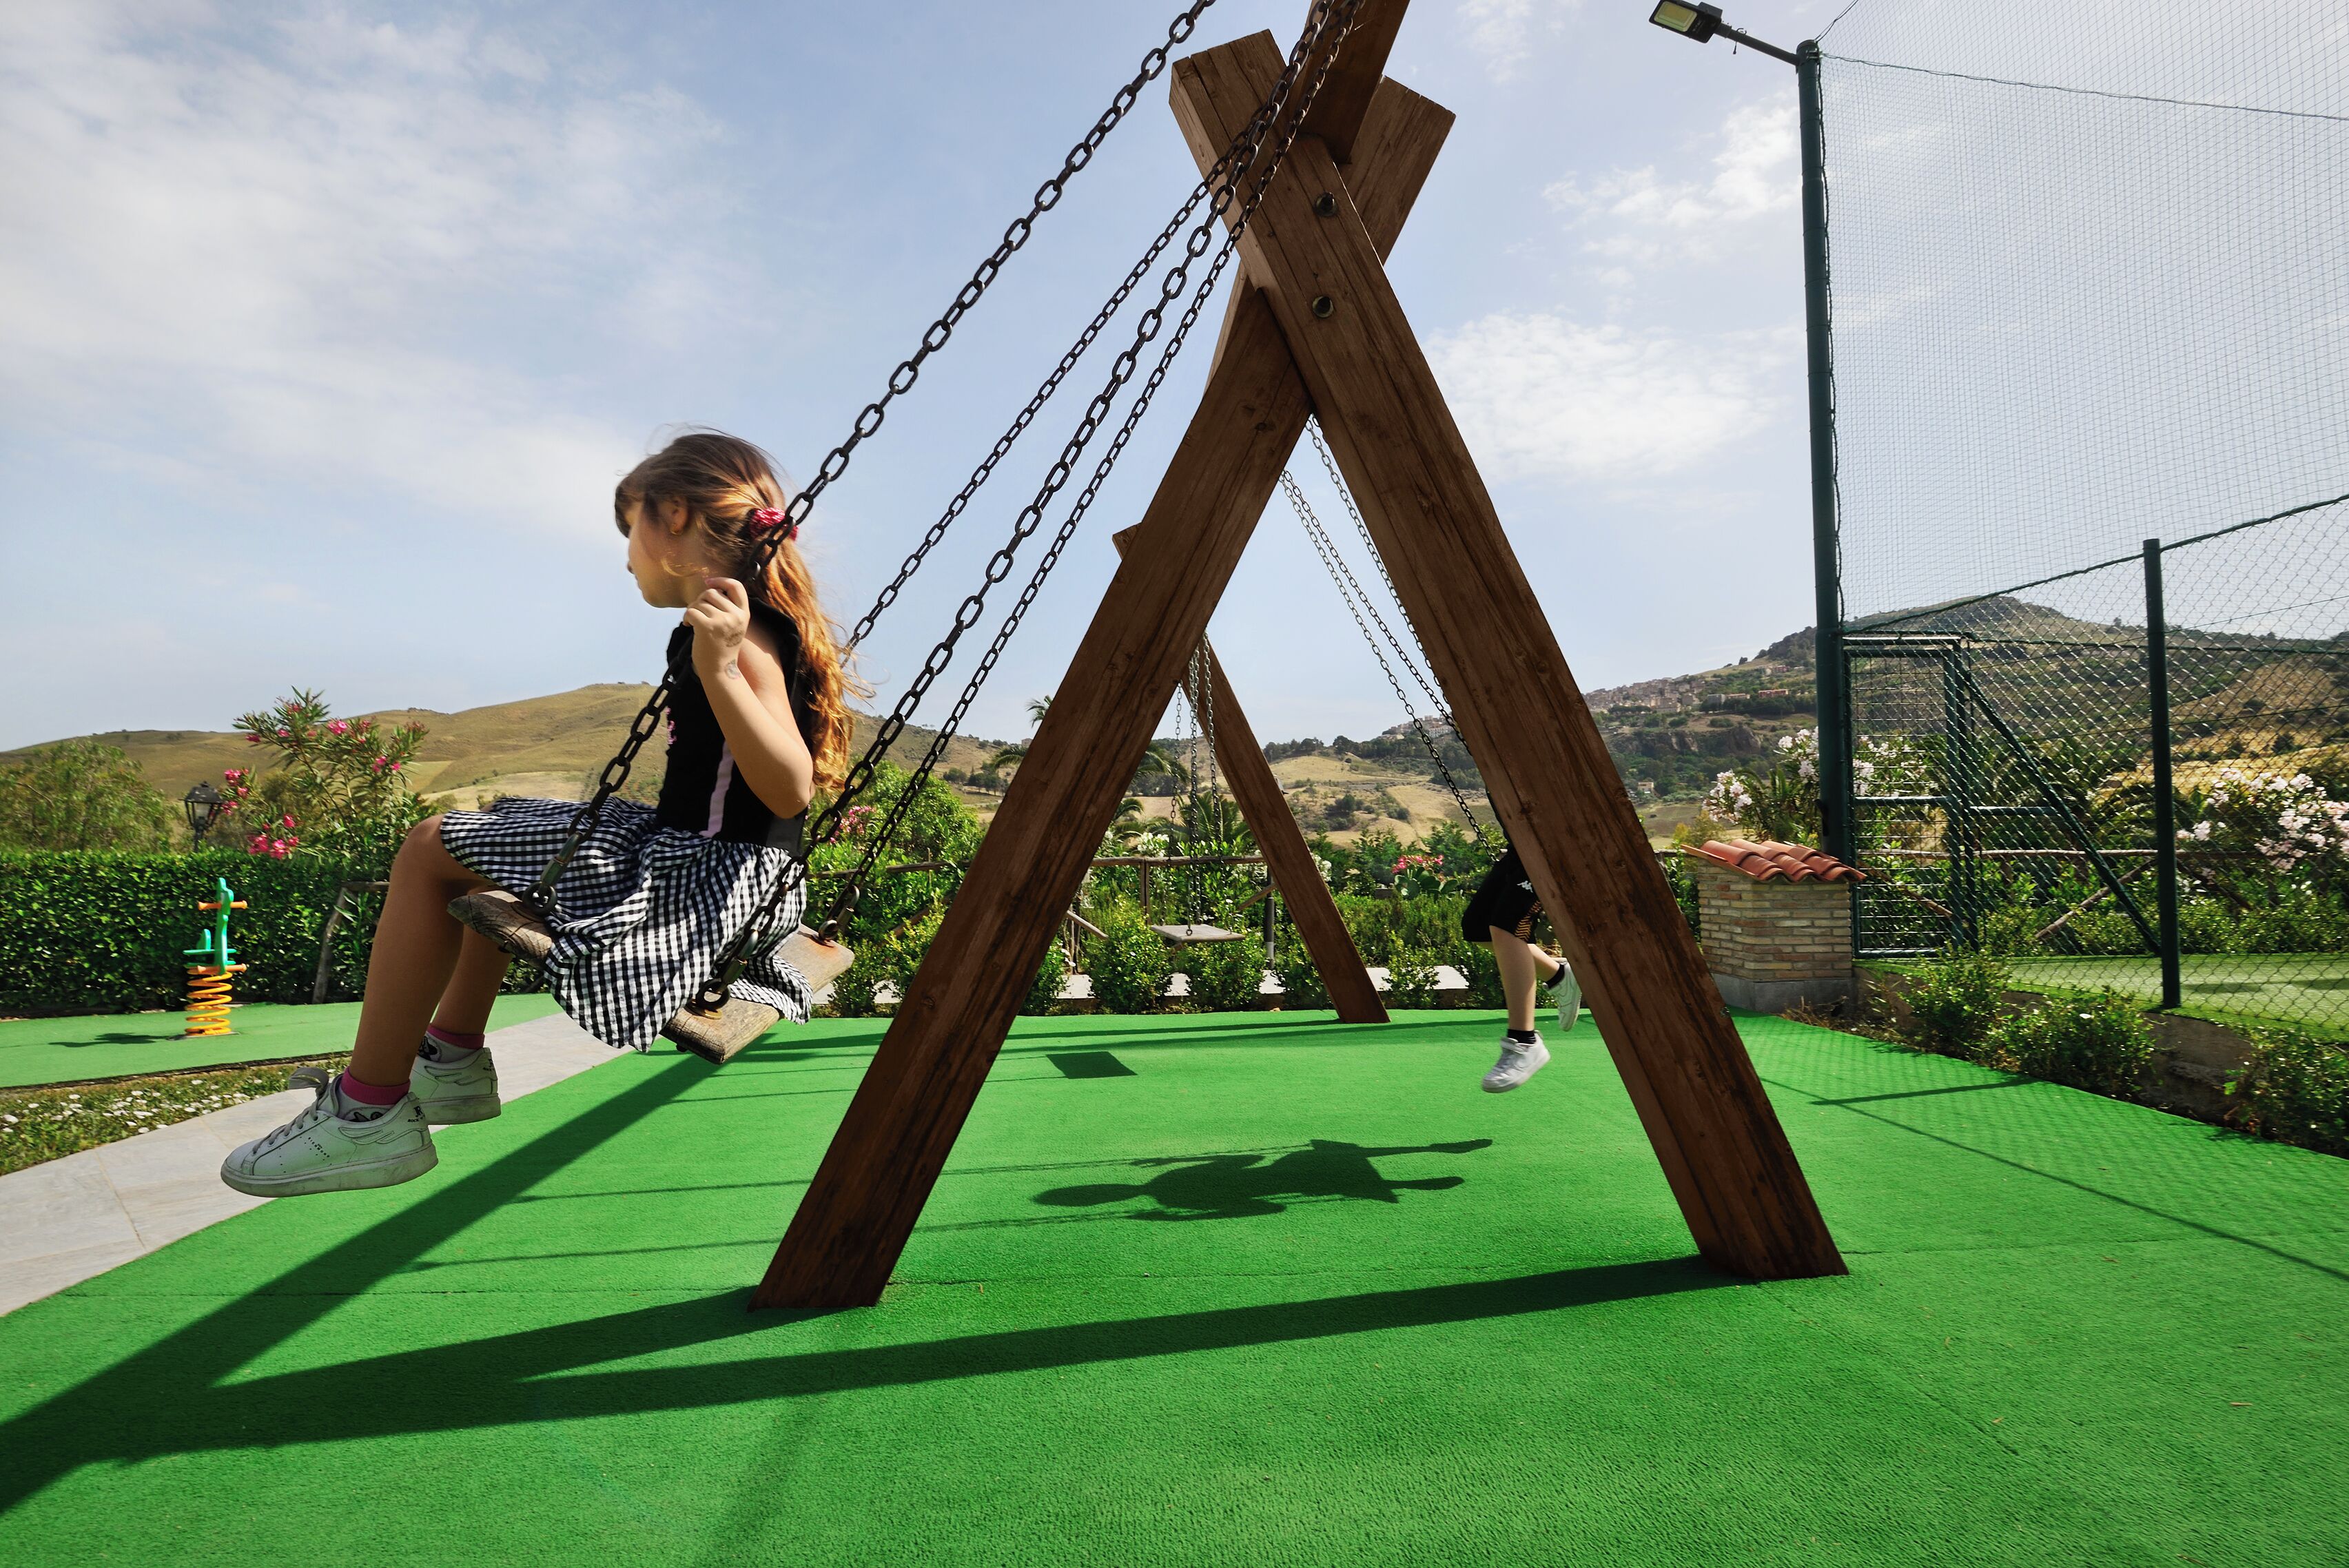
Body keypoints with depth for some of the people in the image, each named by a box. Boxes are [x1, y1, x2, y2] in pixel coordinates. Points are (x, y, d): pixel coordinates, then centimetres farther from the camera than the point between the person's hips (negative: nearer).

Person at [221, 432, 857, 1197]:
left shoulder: (739, 633, -18)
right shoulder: (725, 623, 12)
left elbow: (790, 791, -30)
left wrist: (719, 670, -37)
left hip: (706, 878, -11)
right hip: (711, 864, 11)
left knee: (430, 850, -5)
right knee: (498, 829, 29)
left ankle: (370, 1112, 3)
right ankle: (453, 1059, 34)